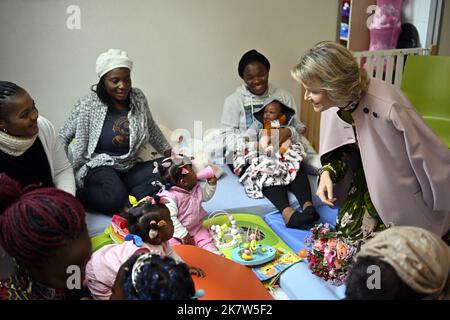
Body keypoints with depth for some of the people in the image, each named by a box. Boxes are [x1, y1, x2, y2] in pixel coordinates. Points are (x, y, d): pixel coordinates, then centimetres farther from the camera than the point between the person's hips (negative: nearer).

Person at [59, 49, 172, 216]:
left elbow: (152, 129, 19)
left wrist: (169, 152, 20)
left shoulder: (138, 98, 3)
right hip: (99, 167, -5)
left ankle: (124, 200, -20)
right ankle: (80, 195, -8)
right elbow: (62, 138, -1)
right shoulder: (88, 105, -10)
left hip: (130, 167, 6)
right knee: (115, 197, -36)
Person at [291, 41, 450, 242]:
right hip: (369, 180, 6)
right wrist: (328, 172, -17)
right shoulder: (334, 102, -16)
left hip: (401, 187, -5)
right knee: (347, 230, 8)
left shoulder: (388, 106, -37)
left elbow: (431, 157, -25)